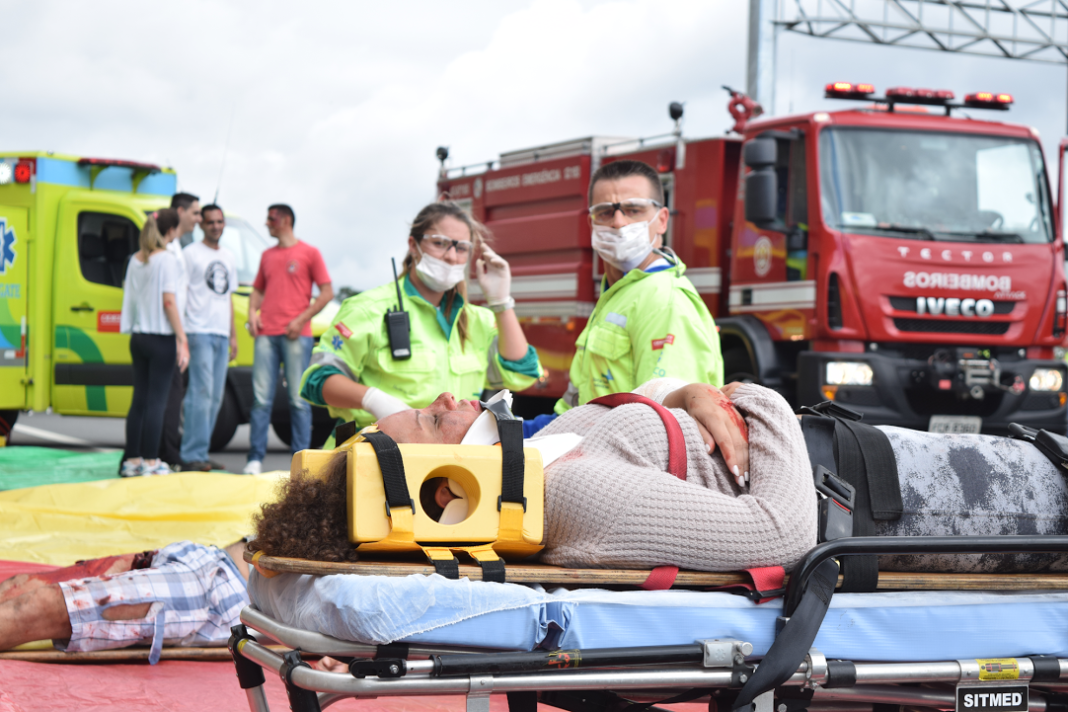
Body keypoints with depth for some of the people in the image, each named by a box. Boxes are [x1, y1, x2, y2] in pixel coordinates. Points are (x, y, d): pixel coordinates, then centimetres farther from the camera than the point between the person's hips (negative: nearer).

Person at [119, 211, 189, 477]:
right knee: (156, 400, -2)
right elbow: (169, 302, -16)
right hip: (161, 338, -7)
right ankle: (150, 462, 0)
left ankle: (132, 460, 14)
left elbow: (129, 296, 14)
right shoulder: (167, 260, -11)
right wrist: (182, 339, -14)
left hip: (138, 337, 7)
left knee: (139, 399, 11)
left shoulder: (135, 260, 11)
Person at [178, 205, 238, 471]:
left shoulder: (228, 258, 20)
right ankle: (192, 455, -13)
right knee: (202, 393, -13)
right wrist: (181, 333, -14)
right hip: (199, 332, -7)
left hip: (221, 335, 7)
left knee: (215, 397, 6)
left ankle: (201, 453, 11)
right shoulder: (191, 254, -2)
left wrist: (233, 335, 20)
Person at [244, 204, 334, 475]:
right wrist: (252, 313, 6)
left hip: (296, 336, -4)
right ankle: (255, 459, 0)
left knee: (298, 399, -3)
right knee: (261, 398, -1)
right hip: (266, 334, 4)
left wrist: (301, 320, -9)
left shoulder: (309, 253, 4)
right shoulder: (267, 255, 19)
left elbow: (327, 292, 0)